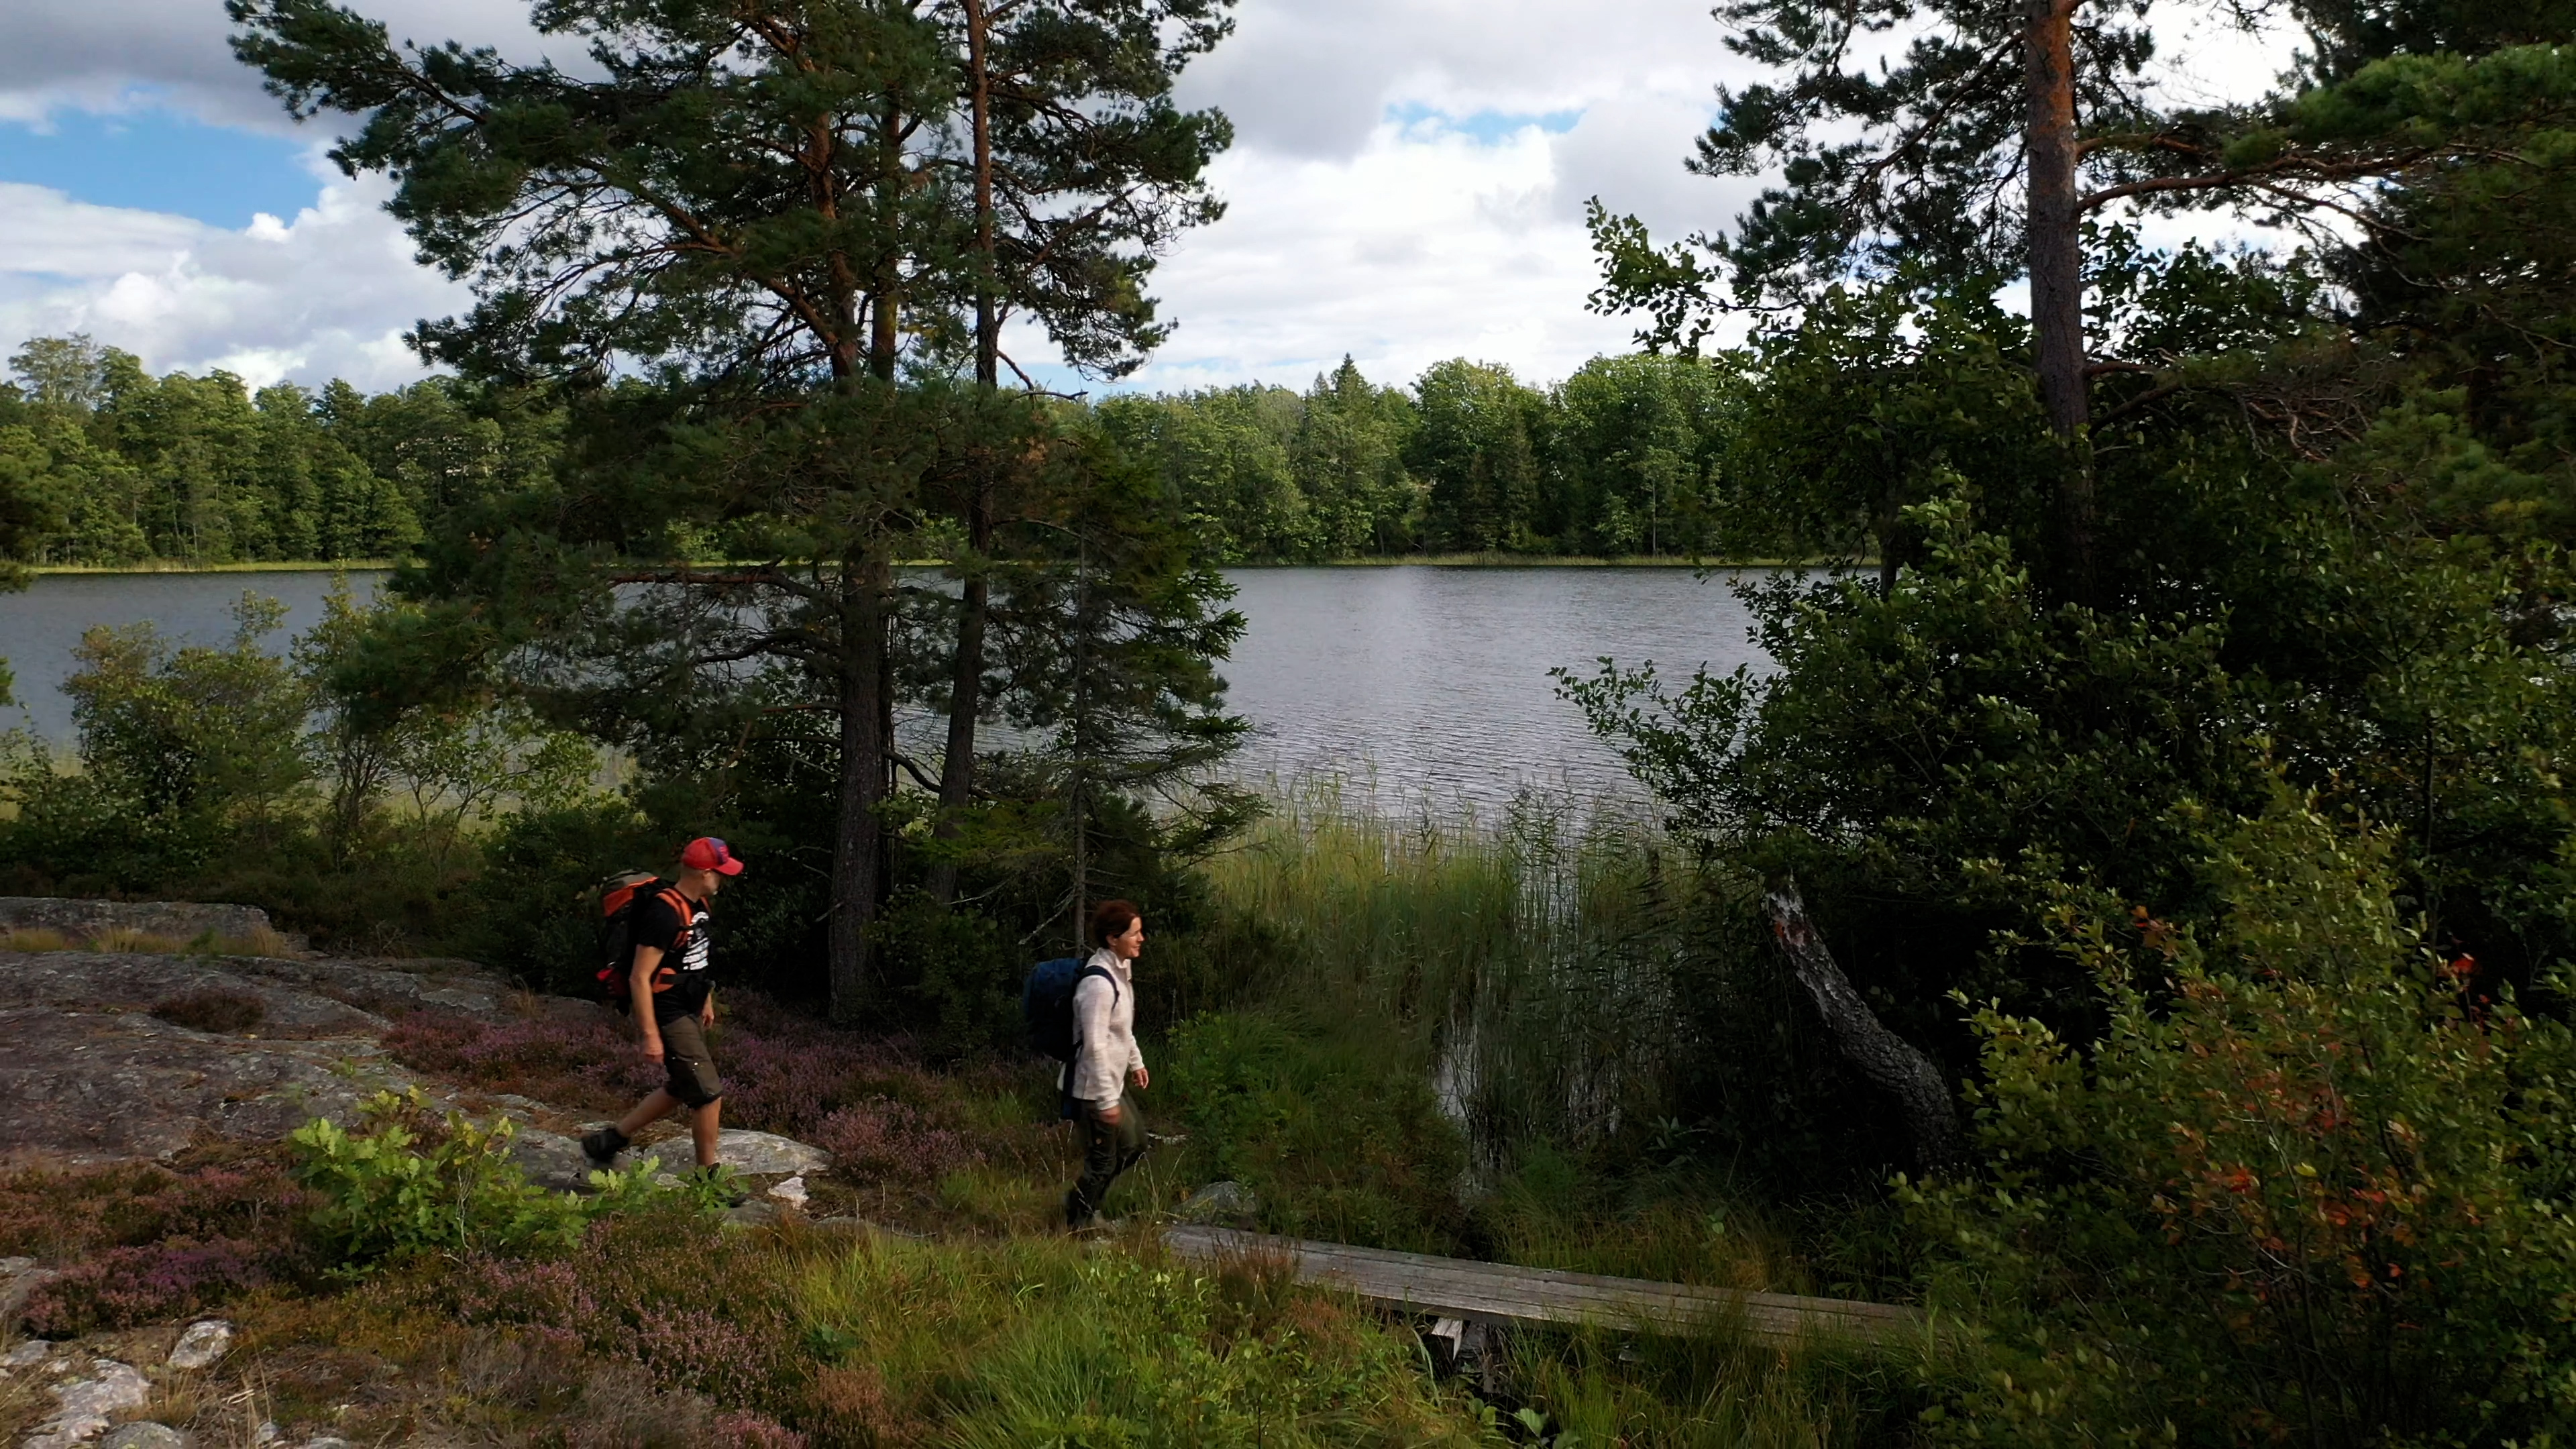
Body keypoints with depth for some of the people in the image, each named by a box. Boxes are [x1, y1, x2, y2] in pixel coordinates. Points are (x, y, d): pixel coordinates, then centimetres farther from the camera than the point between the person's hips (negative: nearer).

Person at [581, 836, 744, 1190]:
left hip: (690, 1012, 10)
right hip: (668, 1017, -10)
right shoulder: (664, 912, -23)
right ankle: (707, 1177, 8)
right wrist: (650, 1036, -24)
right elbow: (640, 978, -24)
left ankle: (608, 1140, 32)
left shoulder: (698, 904, 7)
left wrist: (707, 1000, 28)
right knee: (709, 1094, -5)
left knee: (679, 1090, 20)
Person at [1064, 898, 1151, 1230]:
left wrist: (1135, 1061, 24)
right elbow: (1095, 1046, -27)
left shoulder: (1121, 968, 4)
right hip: (1094, 1089, -10)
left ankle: (1081, 1201, 35)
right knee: (1102, 1163, 3)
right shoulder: (1098, 983, -27)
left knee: (1134, 1144, 21)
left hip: (1113, 1082, 10)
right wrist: (1107, 1100, -23)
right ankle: (1076, 1224, 24)